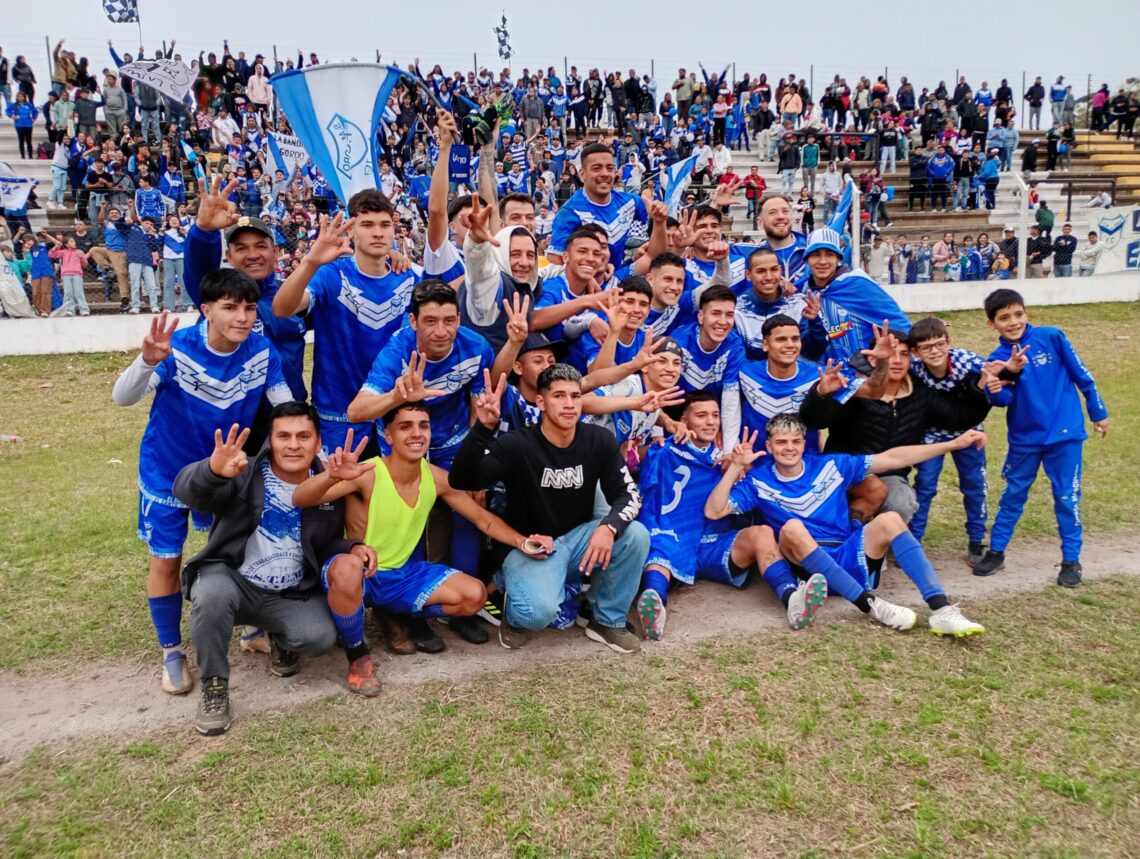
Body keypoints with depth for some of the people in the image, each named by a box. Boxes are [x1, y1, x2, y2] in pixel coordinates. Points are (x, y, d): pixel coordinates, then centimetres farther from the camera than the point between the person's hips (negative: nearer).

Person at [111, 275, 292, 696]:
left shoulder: (261, 351, -18)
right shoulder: (179, 348, -29)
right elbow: (122, 398, -37)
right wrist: (148, 361, -57)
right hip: (167, 473, -3)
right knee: (166, 562, 6)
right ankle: (171, 653, 26)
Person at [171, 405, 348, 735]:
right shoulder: (244, 474, -11)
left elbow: (329, 544, 14)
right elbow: (186, 490, -30)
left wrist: (352, 548, -10)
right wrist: (213, 470, -55)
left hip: (291, 596, 2)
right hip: (234, 581, -2)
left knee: (321, 637, -25)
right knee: (212, 593, -36)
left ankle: (281, 639, 14)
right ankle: (213, 686, -11)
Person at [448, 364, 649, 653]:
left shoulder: (600, 441, -6)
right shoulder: (516, 445, -17)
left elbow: (628, 494, -6)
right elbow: (462, 480, -29)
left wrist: (609, 527, -28)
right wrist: (483, 428, -46)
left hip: (579, 537, 4)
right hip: (528, 545, -4)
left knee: (636, 535, -23)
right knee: (539, 612, -33)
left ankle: (608, 621, 1)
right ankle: (515, 613, 9)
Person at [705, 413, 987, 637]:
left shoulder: (829, 465, 6)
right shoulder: (759, 481, 3)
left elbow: (892, 459, 5)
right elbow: (713, 512, -7)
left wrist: (954, 444, 1)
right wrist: (735, 468, -16)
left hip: (850, 560, 2)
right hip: (808, 570, -2)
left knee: (889, 520, -22)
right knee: (792, 528, -31)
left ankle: (941, 610, -31)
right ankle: (870, 604, -33)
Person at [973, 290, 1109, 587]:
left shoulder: (1051, 337, -9)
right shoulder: (998, 359, -5)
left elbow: (1081, 374, 0)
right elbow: (1003, 400, -16)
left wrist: (1098, 412, 6)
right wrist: (995, 390, -38)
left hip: (1065, 432, -2)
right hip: (1025, 437, 2)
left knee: (1067, 497, 4)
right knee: (1013, 495, 12)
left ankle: (1071, 560, 16)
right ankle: (996, 552, 22)